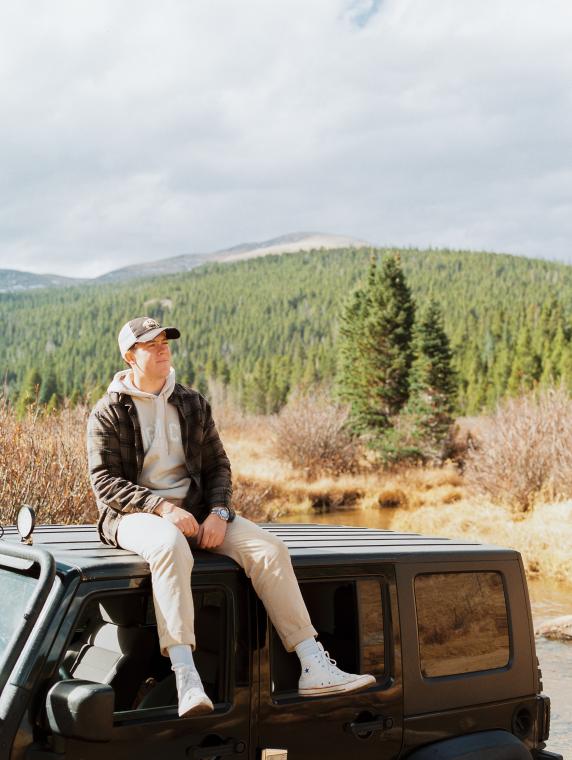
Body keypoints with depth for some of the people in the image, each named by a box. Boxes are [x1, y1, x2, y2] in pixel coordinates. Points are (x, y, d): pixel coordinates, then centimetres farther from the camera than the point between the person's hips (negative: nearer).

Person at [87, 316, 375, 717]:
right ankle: (186, 679, -47)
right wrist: (163, 507, -23)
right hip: (134, 515, -4)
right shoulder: (109, 413, 0)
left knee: (269, 549, -18)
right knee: (170, 546, -41)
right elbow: (104, 481, -9)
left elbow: (218, 465, 13)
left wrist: (218, 512, -8)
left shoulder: (193, 404, 13)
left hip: (196, 509, 5)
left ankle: (315, 668, -18)